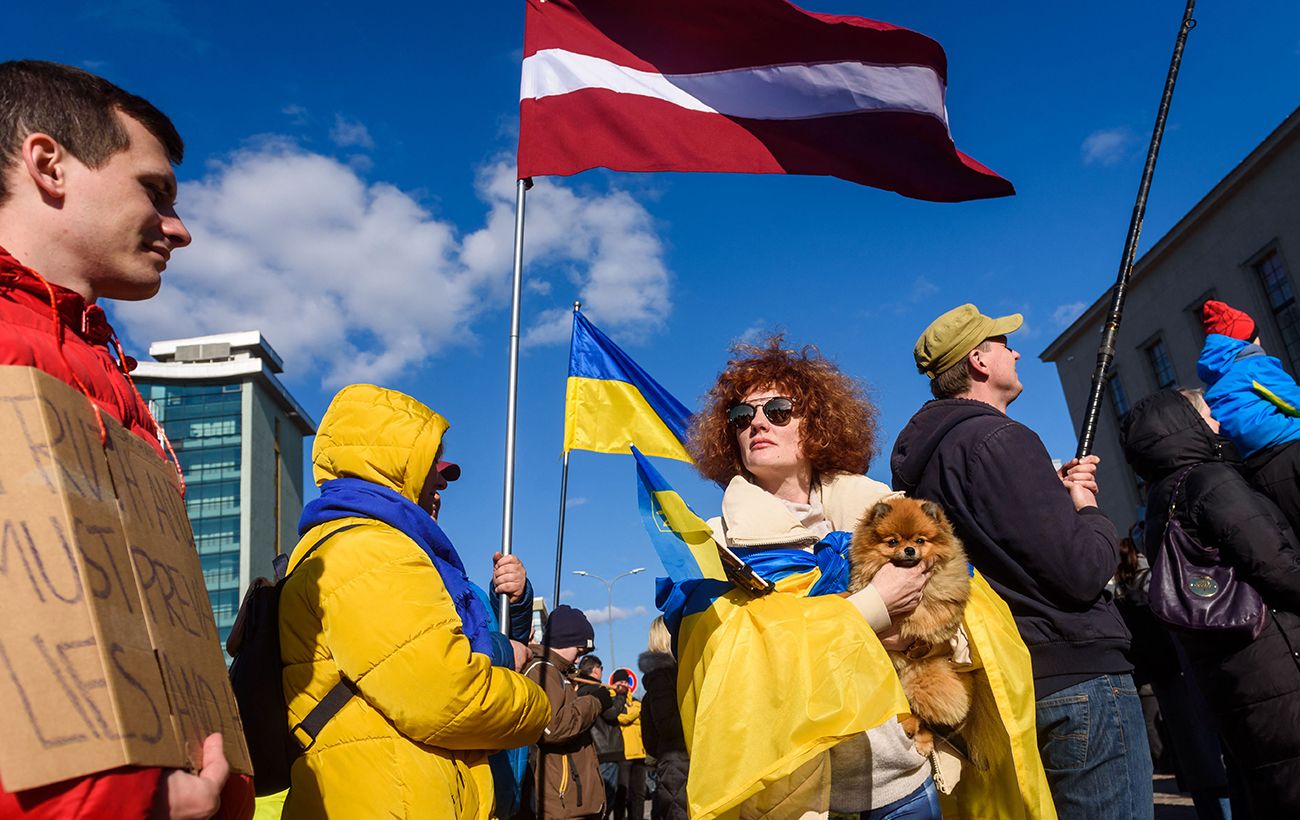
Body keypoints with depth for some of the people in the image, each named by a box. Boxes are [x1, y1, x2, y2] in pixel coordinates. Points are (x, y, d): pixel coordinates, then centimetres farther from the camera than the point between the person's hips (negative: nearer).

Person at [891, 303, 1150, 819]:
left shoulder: (923, 453, 13)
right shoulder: (1000, 439, -16)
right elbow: (1081, 573, -20)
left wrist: (1057, 492, 9)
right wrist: (1090, 512, 0)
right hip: (1077, 676, -9)